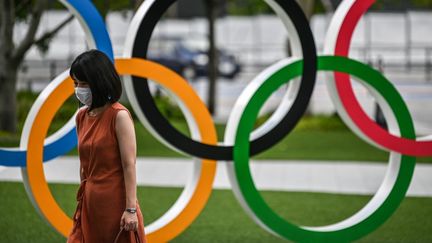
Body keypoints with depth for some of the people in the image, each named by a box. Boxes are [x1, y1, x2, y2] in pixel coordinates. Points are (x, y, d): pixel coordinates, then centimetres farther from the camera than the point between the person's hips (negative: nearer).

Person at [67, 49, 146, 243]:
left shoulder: (119, 116, -11)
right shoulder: (82, 116, 8)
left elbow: (129, 165, -14)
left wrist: (131, 209, -17)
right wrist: (83, 200, 17)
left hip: (115, 203, -6)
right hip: (90, 203, 6)